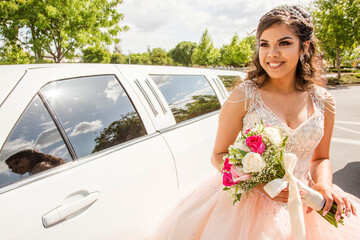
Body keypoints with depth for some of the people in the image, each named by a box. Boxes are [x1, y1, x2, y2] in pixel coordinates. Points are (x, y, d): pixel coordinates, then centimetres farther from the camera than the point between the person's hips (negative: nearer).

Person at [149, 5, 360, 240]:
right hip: (247, 200, -3)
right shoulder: (244, 96, -14)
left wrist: (324, 185, -11)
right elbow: (218, 155, -8)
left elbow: (321, 158, 10)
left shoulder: (323, 102, -2)